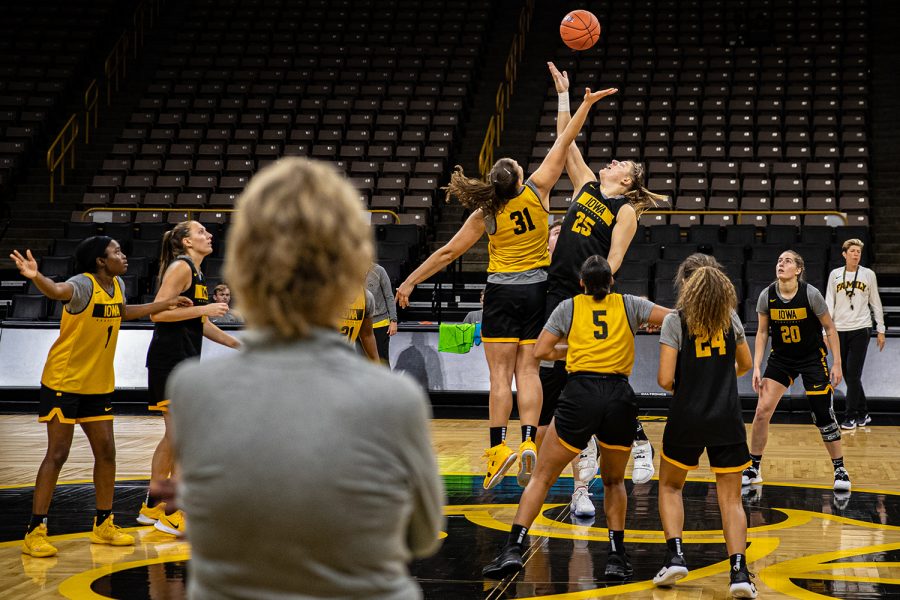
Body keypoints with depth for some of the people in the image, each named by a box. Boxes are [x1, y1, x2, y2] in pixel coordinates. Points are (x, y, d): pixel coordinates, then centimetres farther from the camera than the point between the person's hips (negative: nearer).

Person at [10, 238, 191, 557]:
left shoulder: (117, 285, 5)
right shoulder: (83, 284, -20)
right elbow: (58, 291, -44)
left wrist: (166, 303, 32)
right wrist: (36, 277, -66)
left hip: (98, 385, 8)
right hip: (63, 382, -7)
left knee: (106, 451, 8)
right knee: (57, 453, -7)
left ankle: (103, 525, 22)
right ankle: (35, 532, 0)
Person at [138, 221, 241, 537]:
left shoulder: (197, 273, 18)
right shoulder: (180, 267, -11)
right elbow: (158, 313, -21)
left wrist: (237, 344, 26)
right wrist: (205, 309, -19)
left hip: (185, 361, 10)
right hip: (170, 360, -10)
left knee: (175, 438, 15)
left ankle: (152, 506, 23)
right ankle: (172, 513, -4)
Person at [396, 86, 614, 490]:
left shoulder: (486, 214, -9)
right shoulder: (537, 190, -6)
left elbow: (448, 252, -5)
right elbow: (563, 144, 1)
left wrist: (410, 282, 2)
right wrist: (586, 104, 8)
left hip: (502, 292, -2)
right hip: (537, 289, 2)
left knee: (500, 374, -2)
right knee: (527, 370, 2)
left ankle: (499, 448, -8)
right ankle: (528, 442, -9)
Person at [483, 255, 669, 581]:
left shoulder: (569, 306, 14)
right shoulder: (628, 304, 15)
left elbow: (541, 351, 10)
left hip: (580, 395, -1)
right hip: (620, 398, 1)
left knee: (542, 477, 8)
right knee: (614, 481, 23)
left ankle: (513, 550, -5)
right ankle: (616, 558, 16)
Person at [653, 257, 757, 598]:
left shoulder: (675, 321, -8)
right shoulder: (730, 317, 4)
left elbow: (665, 379, -13)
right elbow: (746, 364, 18)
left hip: (687, 419, -2)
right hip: (727, 419, 2)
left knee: (670, 486, 20)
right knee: (731, 499, 6)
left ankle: (675, 555, 6)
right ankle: (739, 571, -9)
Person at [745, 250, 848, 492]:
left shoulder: (811, 294, -18)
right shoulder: (767, 296, -10)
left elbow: (830, 328, -7)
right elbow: (762, 332, 2)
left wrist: (837, 363, -9)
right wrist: (757, 367, -4)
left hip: (812, 359, -2)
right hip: (780, 358, 3)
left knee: (823, 416, -3)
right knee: (762, 411, -7)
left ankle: (840, 469, 15)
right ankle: (753, 469, 7)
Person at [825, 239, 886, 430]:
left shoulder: (868, 274, 2)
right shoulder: (835, 275, 5)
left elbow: (876, 304, 6)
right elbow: (829, 304, 6)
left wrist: (880, 330, 3)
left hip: (860, 329, -2)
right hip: (840, 330, 2)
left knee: (853, 374, -7)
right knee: (848, 375, 6)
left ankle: (851, 416, -2)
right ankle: (863, 413, 19)